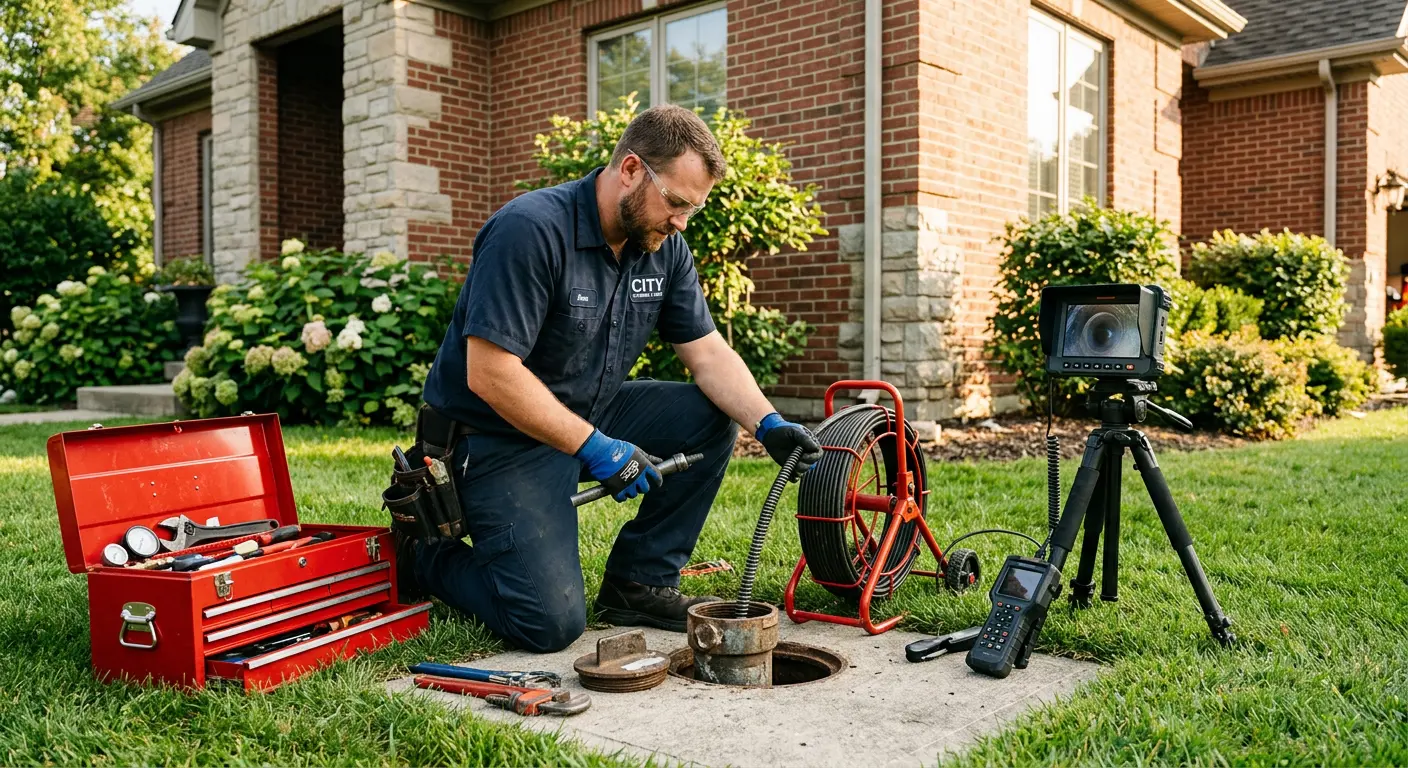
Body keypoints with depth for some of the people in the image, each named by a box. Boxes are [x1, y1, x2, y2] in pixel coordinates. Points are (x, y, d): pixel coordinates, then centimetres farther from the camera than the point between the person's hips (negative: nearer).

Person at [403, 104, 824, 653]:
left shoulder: (664, 247, 0)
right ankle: (428, 557, 12)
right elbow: (490, 374, -27)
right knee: (552, 623, -17)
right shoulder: (530, 230, -24)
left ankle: (638, 584, 2)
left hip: (591, 412, 8)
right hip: (501, 436, -7)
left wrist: (769, 424, -16)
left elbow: (708, 353, 1)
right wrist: (595, 448, -26)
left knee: (712, 418, -10)